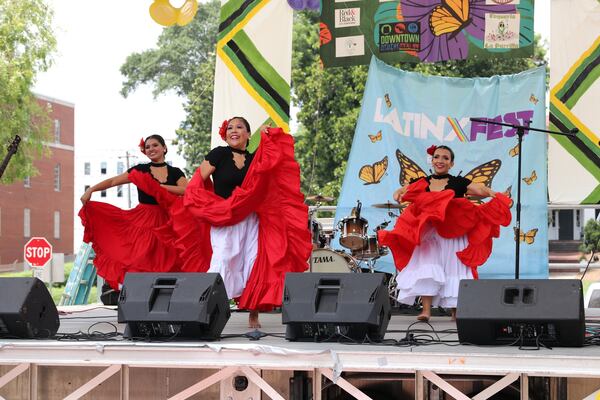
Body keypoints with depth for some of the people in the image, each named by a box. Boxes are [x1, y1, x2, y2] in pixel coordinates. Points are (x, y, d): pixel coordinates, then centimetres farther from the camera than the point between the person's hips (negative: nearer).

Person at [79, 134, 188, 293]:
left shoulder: (175, 173, 9)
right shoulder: (140, 170, 7)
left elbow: (187, 191, -9)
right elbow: (113, 181, 3)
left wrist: (160, 186, -15)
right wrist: (91, 190, -8)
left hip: (165, 224, 1)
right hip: (142, 221, -1)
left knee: (165, 264, -3)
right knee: (140, 261, -11)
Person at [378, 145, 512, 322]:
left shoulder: (459, 182, 4)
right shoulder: (422, 182, 11)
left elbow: (480, 190, -10)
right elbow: (402, 192, 2)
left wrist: (491, 193, -32)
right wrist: (399, 194, -22)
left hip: (452, 236, -1)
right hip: (427, 235, 1)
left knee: (453, 271, -1)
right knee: (426, 269, -11)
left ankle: (455, 310, 9)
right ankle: (426, 309, -15)